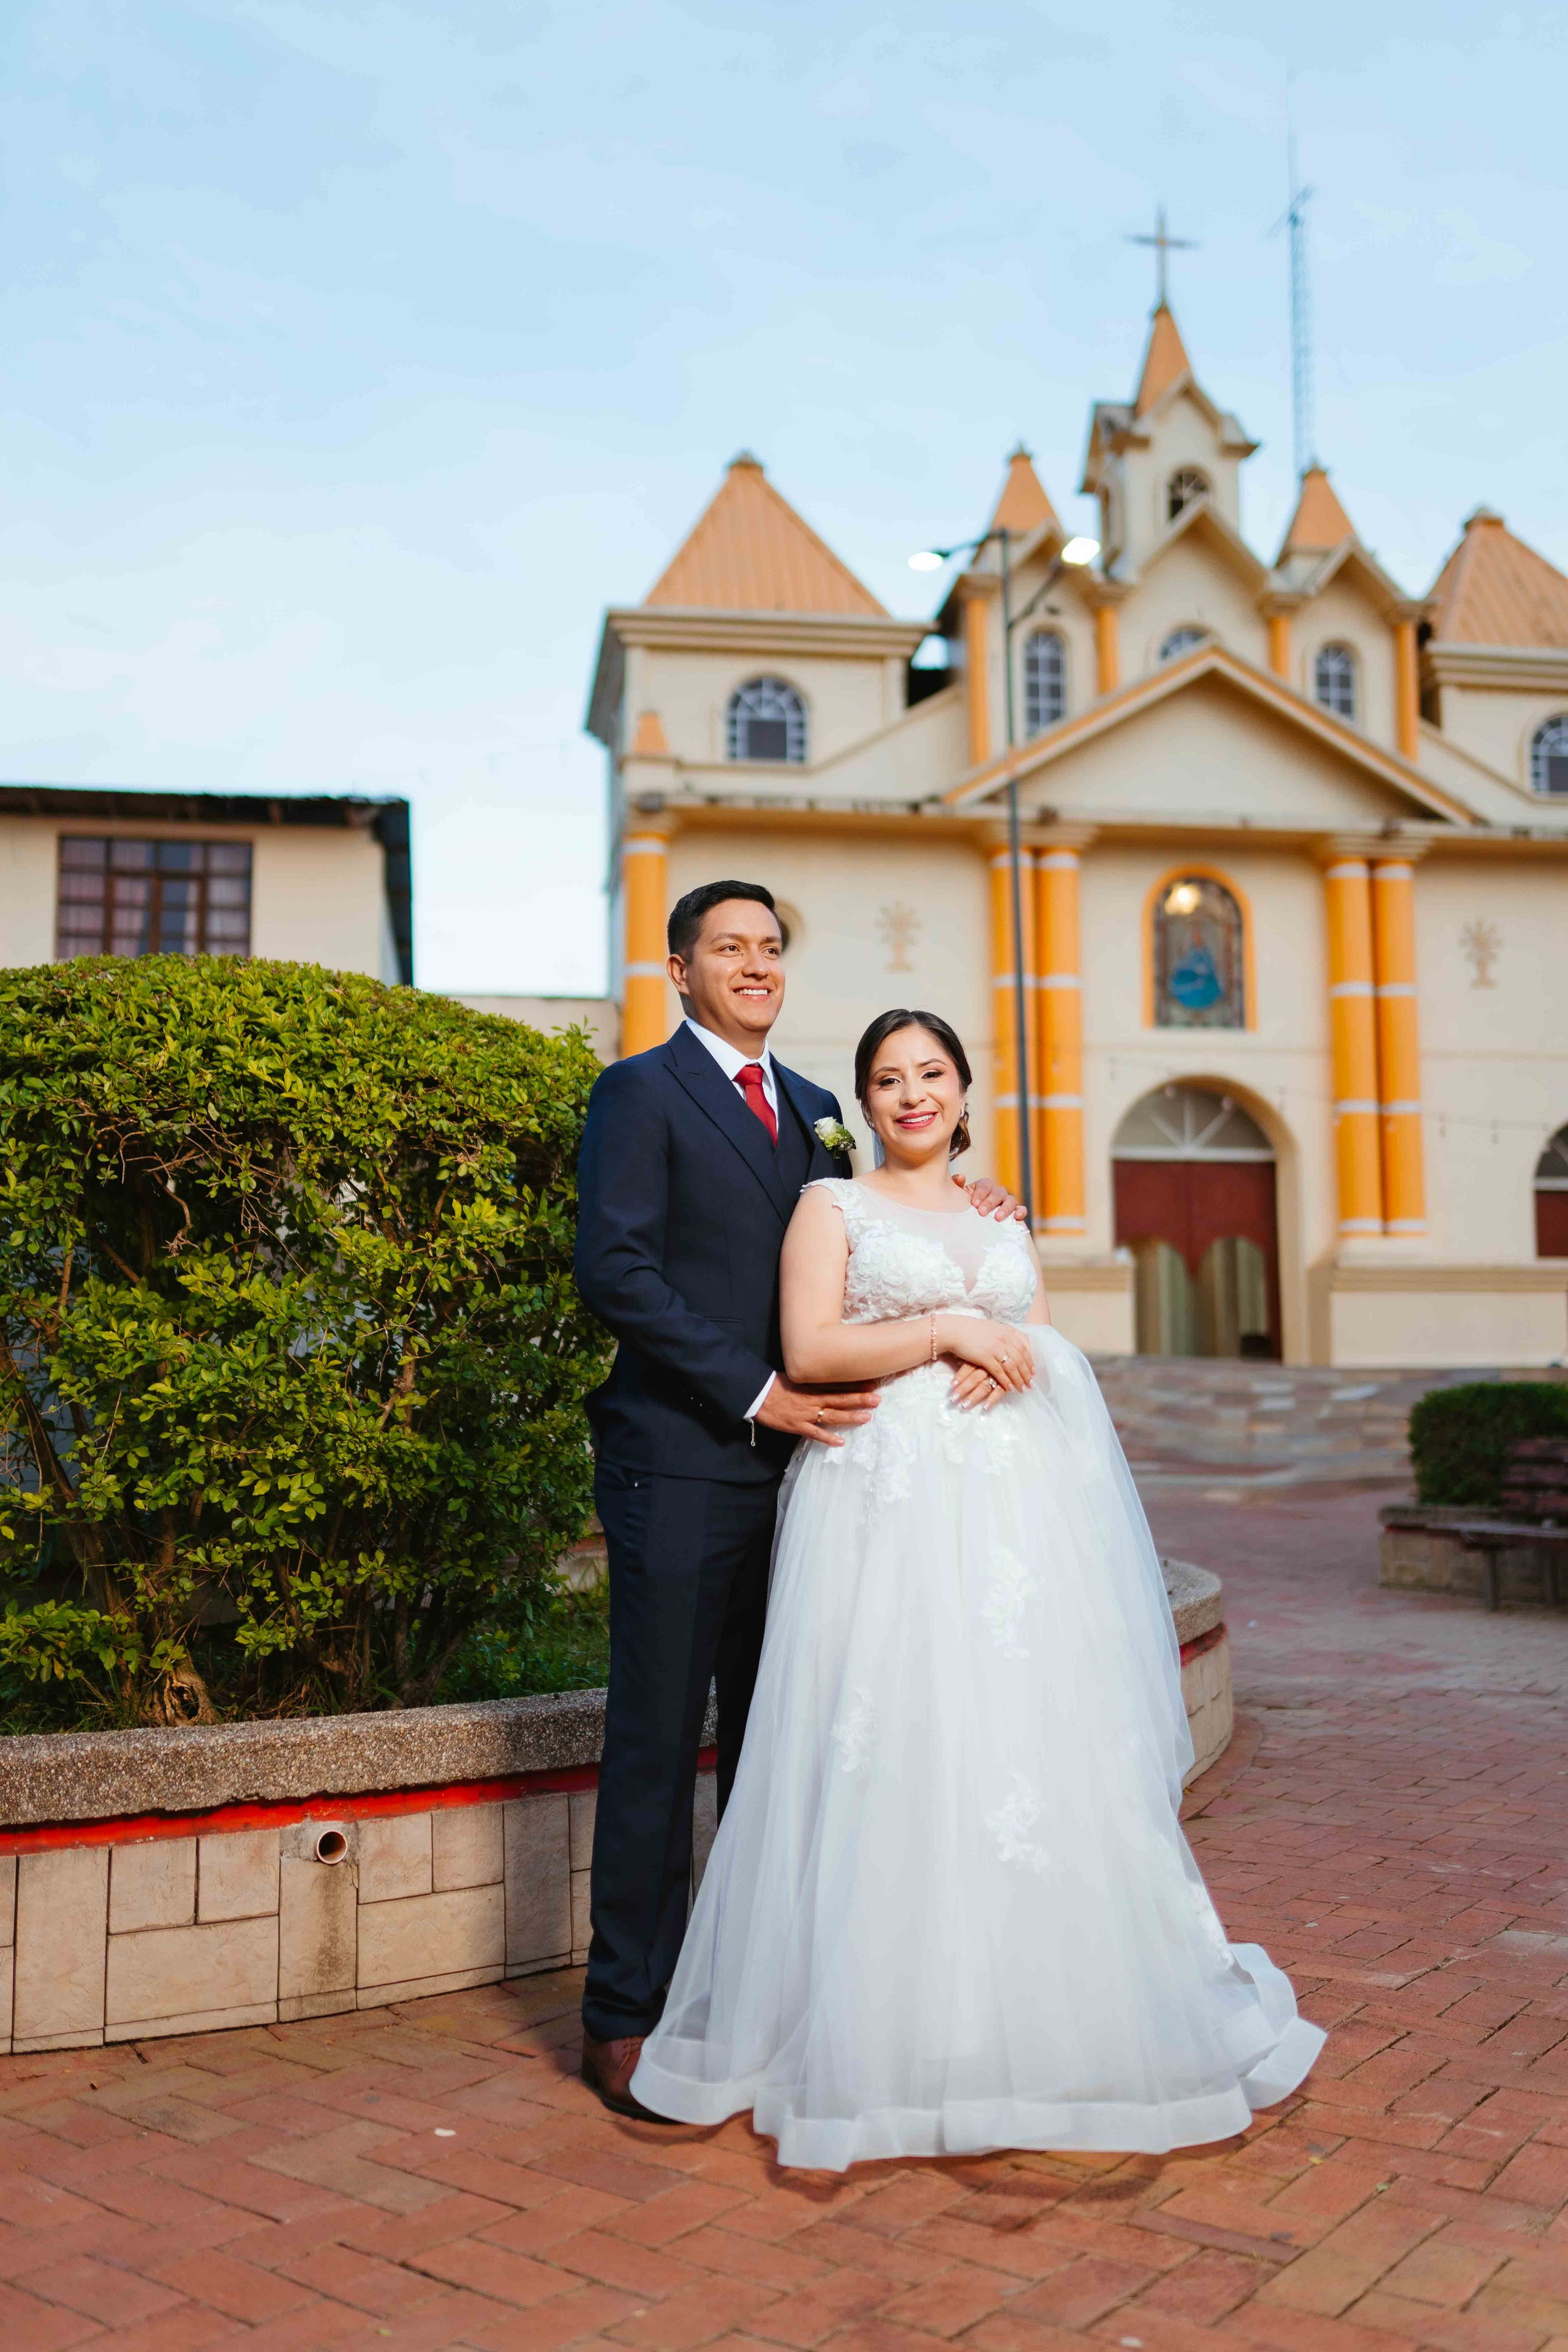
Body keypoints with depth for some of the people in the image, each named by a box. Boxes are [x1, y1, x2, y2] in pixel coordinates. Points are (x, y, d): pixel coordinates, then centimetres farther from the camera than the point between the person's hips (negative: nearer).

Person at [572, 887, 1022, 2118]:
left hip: (797, 1457, 6)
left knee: (772, 1734, 13)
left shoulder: (810, 1107, 17)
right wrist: (755, 1393, -16)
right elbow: (616, 1270, -13)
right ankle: (628, 2013, 12)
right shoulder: (641, 1092, -4)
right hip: (683, 1462, -6)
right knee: (659, 1738, 0)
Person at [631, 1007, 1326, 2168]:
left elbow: (1051, 1354, 17)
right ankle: (886, 2038, 5)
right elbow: (808, 1349, -5)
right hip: (890, 1495, -4)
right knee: (897, 1747, -7)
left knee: (1030, 1730, 3)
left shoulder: (1002, 1220, 20)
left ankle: (1047, 2017, 16)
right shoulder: (833, 1204, 7)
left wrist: (1016, 1360, -6)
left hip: (1016, 1499, 4)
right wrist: (945, 1333, -11)